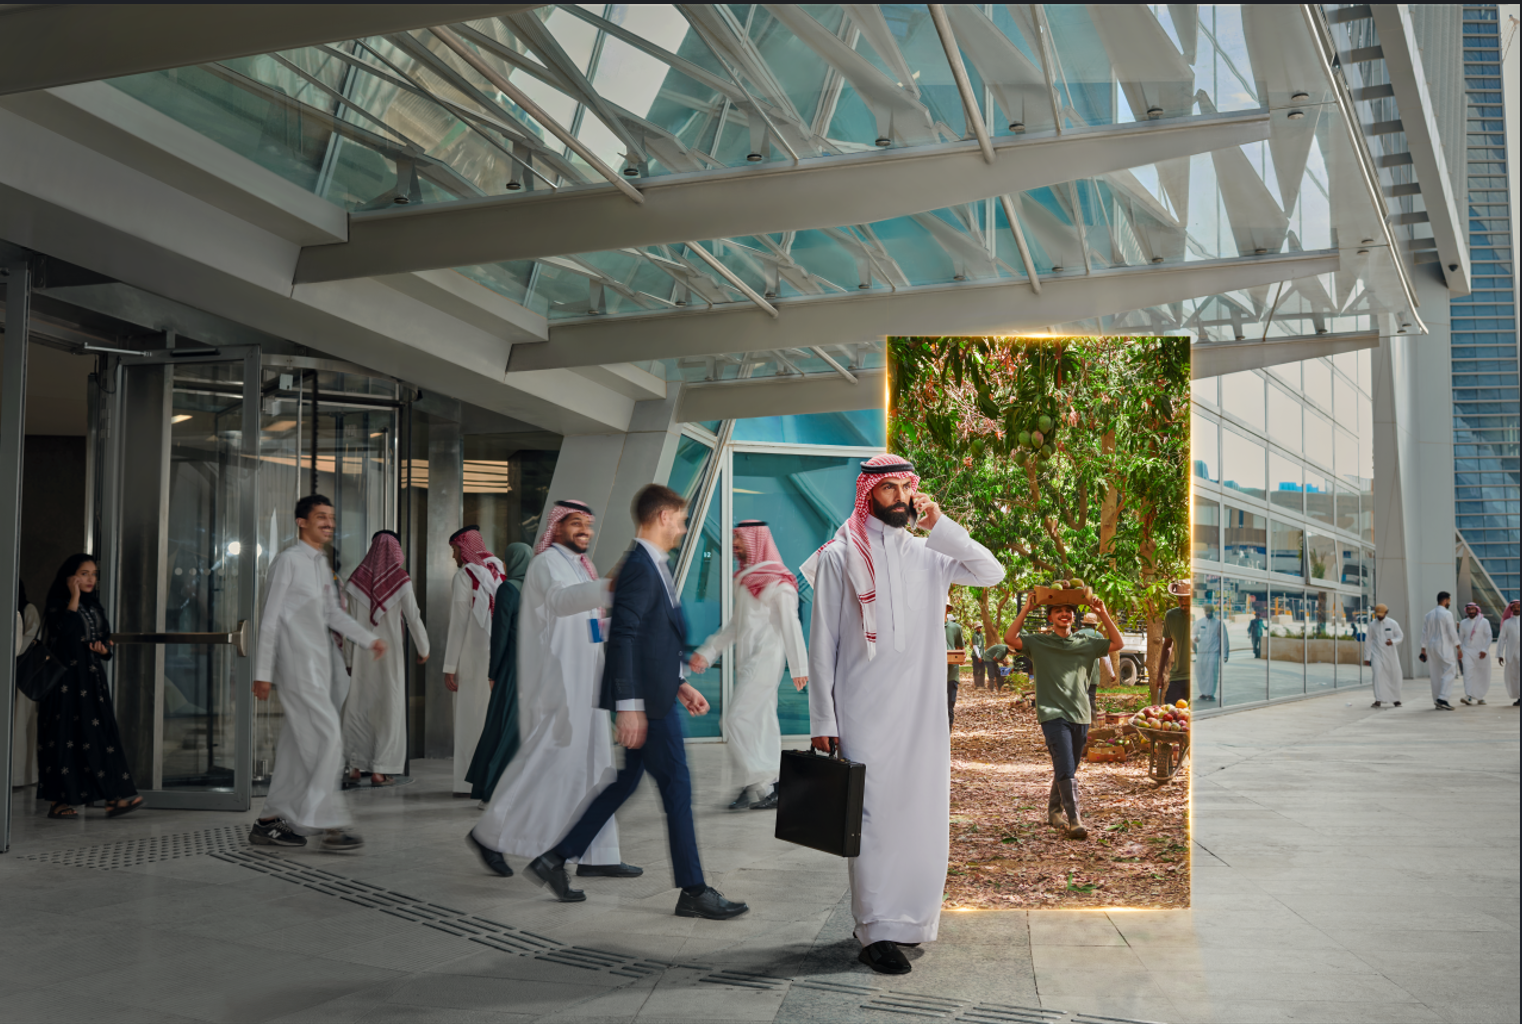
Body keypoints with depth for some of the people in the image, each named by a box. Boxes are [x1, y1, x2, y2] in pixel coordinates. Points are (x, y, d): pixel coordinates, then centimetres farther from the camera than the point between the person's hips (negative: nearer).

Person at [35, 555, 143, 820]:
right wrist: (74, 599, -18)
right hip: (67, 679, -6)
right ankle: (59, 801, 3)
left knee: (102, 734, 0)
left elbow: (106, 638, 22)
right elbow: (65, 633, -23)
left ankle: (113, 798, -4)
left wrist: (103, 648, -1)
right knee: (66, 735, -5)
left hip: (92, 679, 6)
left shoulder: (94, 607, 16)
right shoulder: (57, 606, -5)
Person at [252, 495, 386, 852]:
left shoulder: (322, 565, 16)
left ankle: (269, 821, 17)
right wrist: (263, 673, -12)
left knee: (299, 744, 10)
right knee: (328, 736, -13)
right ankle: (330, 824, -10)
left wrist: (369, 639, 13)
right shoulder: (288, 560, -9)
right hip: (297, 666, -9)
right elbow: (270, 619, -10)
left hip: (318, 666, 9)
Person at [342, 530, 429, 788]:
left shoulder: (356, 580, 1)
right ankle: (380, 770, 1)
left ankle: (356, 766, 9)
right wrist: (423, 649, 10)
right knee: (388, 708, 3)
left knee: (358, 705, 9)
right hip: (390, 652, -3)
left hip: (362, 653, 3)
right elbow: (413, 618, -3)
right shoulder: (401, 580, -6)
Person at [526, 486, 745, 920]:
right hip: (646, 700, -10)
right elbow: (622, 636, -22)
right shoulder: (640, 566, -16)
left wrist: (680, 684, 20)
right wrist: (629, 705, -24)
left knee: (624, 783, 16)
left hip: (655, 696, 10)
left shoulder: (652, 565, 16)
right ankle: (693, 892, 5)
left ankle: (556, 859, 23)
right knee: (677, 787, -3)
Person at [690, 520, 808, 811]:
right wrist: (707, 651, 17)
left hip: (764, 661, -8)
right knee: (761, 722, 9)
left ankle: (760, 786, -9)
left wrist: (799, 667, -14)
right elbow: (735, 624, 21)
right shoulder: (744, 579, 16)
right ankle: (766, 786, 13)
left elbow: (791, 626, -12)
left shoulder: (777, 583, -11)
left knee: (738, 721, -12)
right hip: (747, 662, 8)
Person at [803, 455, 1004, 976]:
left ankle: (909, 917, 19)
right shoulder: (839, 557, 1)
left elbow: (992, 572, 5)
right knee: (874, 815, -6)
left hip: (922, 709, 4)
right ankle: (877, 933, -1)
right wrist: (823, 720, -5)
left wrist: (940, 525, -1)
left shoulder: (926, 553, 13)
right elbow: (821, 645, 0)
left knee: (922, 813, 5)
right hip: (865, 712, -4)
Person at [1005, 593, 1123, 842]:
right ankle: (1074, 820, -14)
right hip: (1053, 714, -4)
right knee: (1065, 769, -14)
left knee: (1068, 770, 13)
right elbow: (1010, 638, -13)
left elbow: (1117, 644, 9)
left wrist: (1103, 614, 2)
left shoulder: (1085, 644, 11)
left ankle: (1054, 812, 30)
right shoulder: (1039, 643, 1)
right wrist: (1025, 610, -14)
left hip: (1080, 714, 4)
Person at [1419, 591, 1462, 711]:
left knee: (1436, 675, 10)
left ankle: (1437, 701, 11)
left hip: (1432, 647, 7)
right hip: (1444, 647, -7)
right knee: (1449, 672, -6)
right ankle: (1442, 698, -18)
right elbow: (1452, 633, -11)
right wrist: (1458, 648, -6)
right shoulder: (1447, 614, -8)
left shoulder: (1429, 615, 12)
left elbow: (1424, 634, 12)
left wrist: (1423, 650, 15)